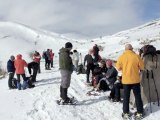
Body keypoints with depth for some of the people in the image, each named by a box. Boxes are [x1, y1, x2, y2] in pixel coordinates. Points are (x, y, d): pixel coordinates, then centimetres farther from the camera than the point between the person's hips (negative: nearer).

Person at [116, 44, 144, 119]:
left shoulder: (121, 57, -7)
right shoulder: (136, 56, -9)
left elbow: (118, 68, 2)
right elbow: (142, 67, -1)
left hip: (125, 80, 1)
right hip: (135, 80, -1)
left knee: (126, 97, 11)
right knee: (137, 96, 12)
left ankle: (126, 113, 16)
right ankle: (140, 113, 19)